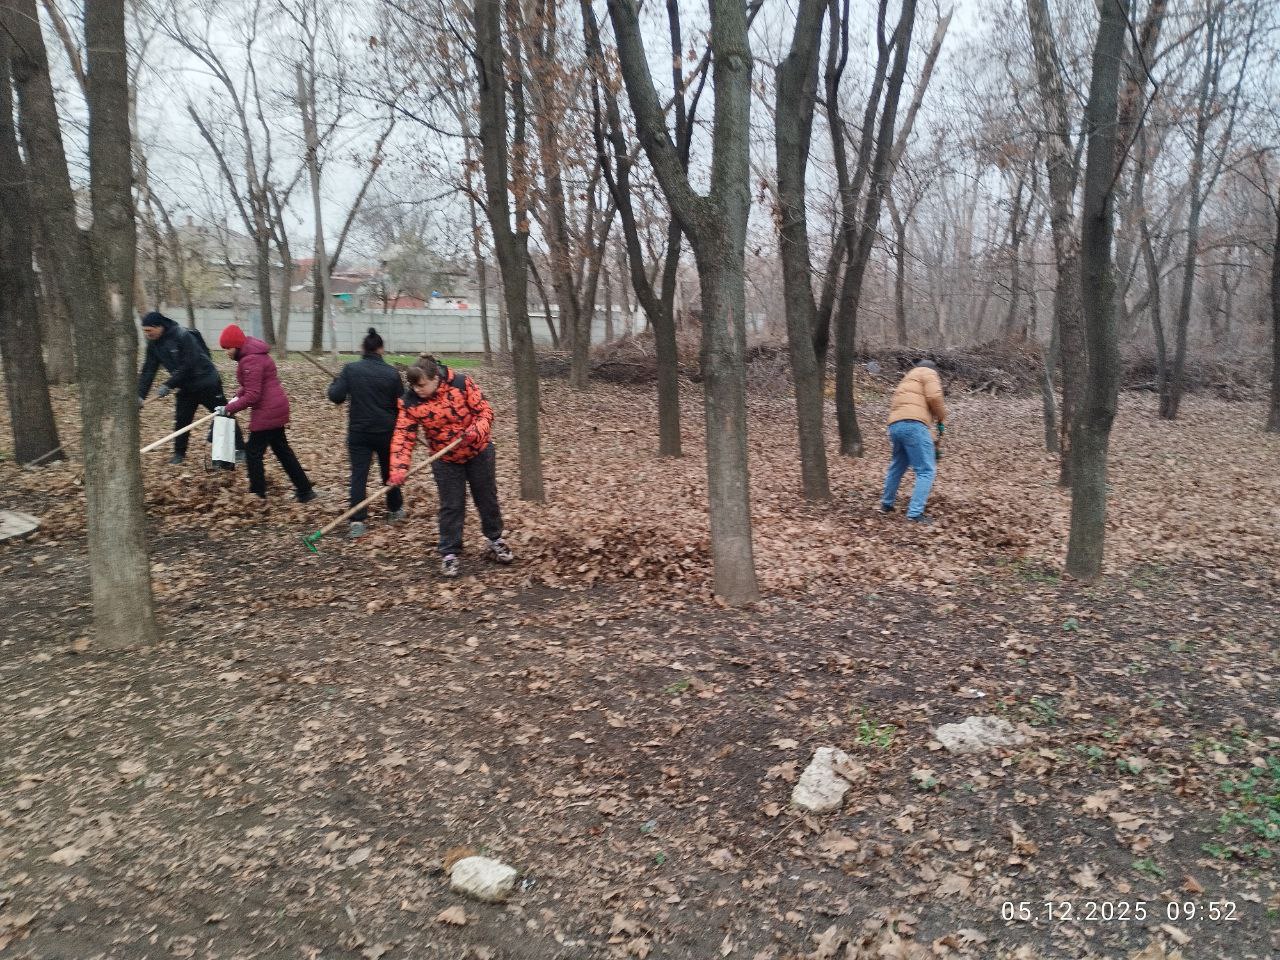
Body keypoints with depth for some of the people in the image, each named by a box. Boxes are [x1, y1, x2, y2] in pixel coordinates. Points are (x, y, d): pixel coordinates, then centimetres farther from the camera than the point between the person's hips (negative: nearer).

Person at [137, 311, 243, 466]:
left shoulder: (183, 336, -23)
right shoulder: (153, 345, -1)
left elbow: (187, 366, -26)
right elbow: (148, 371, -1)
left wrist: (168, 385, -26)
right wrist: (140, 395, -10)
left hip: (206, 383, -7)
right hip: (186, 388, 7)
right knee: (181, 420, 5)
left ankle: (240, 448, 7)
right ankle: (179, 453, 20)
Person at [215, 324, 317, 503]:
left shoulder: (250, 360, -21)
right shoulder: (253, 353, 11)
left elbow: (252, 395, -22)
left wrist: (229, 409, -16)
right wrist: (237, 397, 8)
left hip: (267, 412, -10)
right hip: (276, 408, 10)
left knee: (253, 451, 0)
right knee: (282, 449, 16)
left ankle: (257, 495, 8)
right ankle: (304, 490, 20)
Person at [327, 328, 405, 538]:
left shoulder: (350, 369, -7)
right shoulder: (391, 373, -7)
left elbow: (335, 396, -10)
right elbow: (401, 404, -1)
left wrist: (336, 381, 11)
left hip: (358, 432, -1)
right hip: (386, 432, 1)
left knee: (358, 475, 0)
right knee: (390, 470, 19)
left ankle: (358, 521, -9)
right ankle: (395, 510, 35)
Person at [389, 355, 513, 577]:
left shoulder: (462, 383, -22)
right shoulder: (410, 402, -17)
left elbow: (485, 410, -16)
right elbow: (403, 435, -18)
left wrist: (477, 431, -36)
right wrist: (399, 468, -30)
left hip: (479, 452, 0)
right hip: (446, 460, 0)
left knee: (487, 499, 14)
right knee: (451, 507, 2)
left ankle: (494, 540, 34)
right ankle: (449, 554, 15)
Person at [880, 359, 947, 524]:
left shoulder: (908, 380, 36)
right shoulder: (928, 373, 12)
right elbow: (934, 397, -7)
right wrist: (941, 418, 9)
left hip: (895, 425, 8)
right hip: (913, 424, -8)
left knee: (897, 466, 26)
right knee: (926, 470, -5)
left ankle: (886, 504, 36)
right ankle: (915, 513, -9)